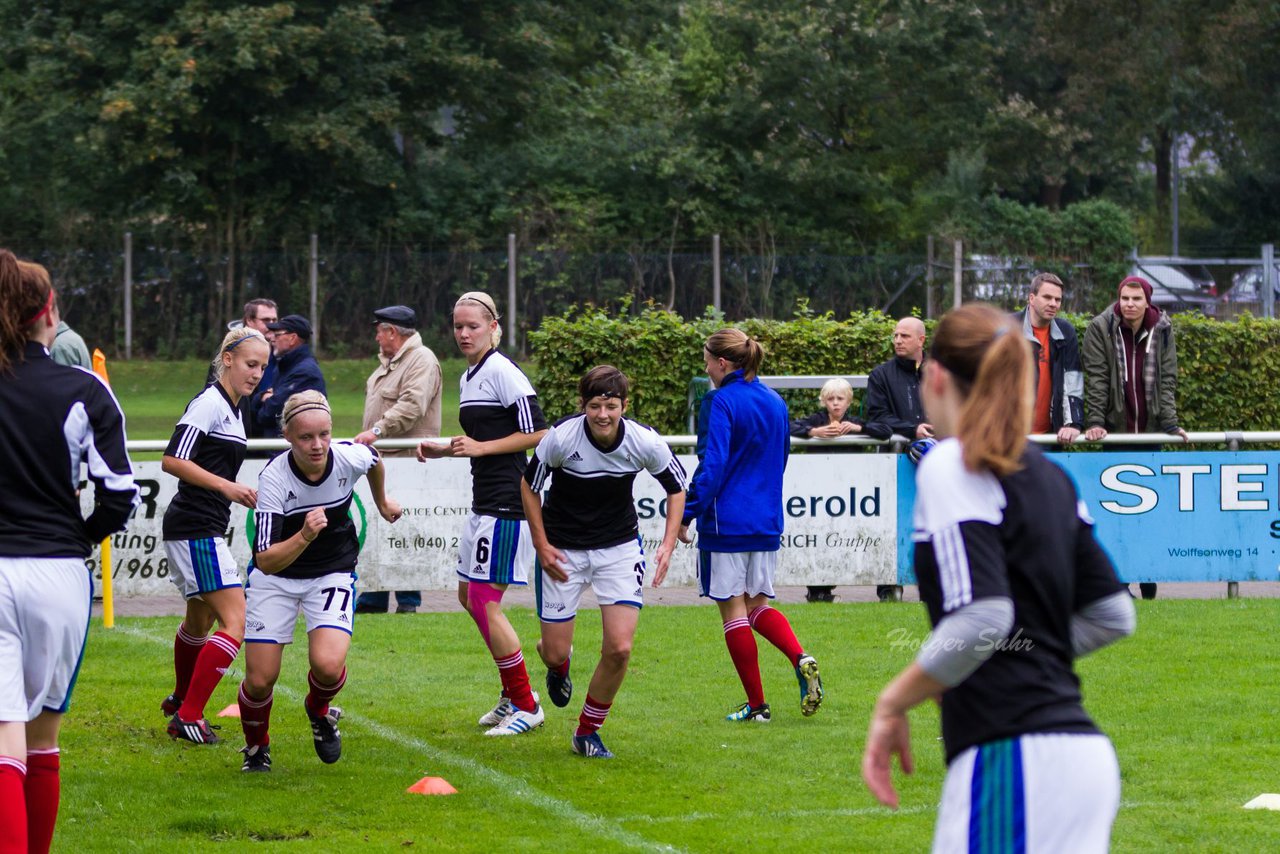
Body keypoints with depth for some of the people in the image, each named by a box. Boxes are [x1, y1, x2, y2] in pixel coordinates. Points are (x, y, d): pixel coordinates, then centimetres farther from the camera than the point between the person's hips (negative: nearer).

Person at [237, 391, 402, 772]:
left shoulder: (351, 457, -21)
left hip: (333, 573, 1)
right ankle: (256, 747, 29)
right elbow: (266, 561, -31)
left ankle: (319, 711, 15)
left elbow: (374, 460, 8)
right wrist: (304, 537, -49)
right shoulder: (274, 478, -28)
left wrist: (382, 502, 27)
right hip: (276, 577, -1)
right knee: (260, 680, -4)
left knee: (328, 665, -22)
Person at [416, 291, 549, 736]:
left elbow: (537, 433, -17)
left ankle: (526, 706, -1)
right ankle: (514, 694, 25)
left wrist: (481, 448, -17)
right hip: (484, 503, 10)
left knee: (484, 602, -9)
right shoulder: (467, 378, 16)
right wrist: (444, 450, 13)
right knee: (468, 596, 15)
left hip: (506, 504, -10)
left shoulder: (503, 372, -13)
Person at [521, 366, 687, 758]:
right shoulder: (561, 437, -21)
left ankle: (587, 732, 9)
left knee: (619, 648, -13)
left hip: (619, 547, 1)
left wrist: (668, 544, -10)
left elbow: (676, 488, 1)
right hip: (563, 549, -1)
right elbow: (529, 486, -4)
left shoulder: (645, 442, -17)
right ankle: (558, 665, 43)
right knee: (556, 653, 1)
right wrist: (542, 545, -9)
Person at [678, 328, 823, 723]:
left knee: (733, 609, 2)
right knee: (758, 604, 15)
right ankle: (801, 659, -12)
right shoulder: (775, 402, 10)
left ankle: (756, 704, 3)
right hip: (767, 522, 7)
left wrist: (686, 514, -13)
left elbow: (712, 467, -18)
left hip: (726, 522, -7)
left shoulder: (724, 402, -12)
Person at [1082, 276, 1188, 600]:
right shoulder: (1100, 329, -4)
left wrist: (1170, 423, -5)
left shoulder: (1161, 331, 4)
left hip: (1149, 431, 2)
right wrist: (1095, 423, -15)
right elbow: (1097, 379, -8)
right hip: (1115, 429, -2)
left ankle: (1148, 581, 9)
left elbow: (1167, 380, 4)